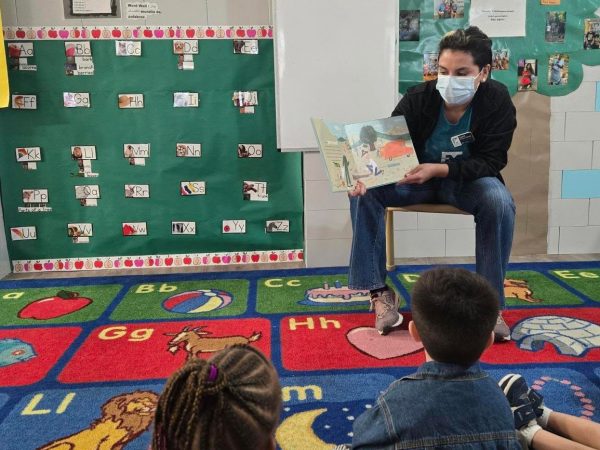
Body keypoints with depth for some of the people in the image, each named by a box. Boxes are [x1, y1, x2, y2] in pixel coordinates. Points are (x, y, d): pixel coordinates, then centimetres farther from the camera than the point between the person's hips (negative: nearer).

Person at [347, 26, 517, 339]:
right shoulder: (418, 98, -15)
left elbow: (491, 161, -20)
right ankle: (379, 291, -21)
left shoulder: (498, 101, -15)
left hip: (468, 179, -1)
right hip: (416, 177, 1)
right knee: (365, 192, -25)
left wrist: (440, 169, -36)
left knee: (500, 203, -34)